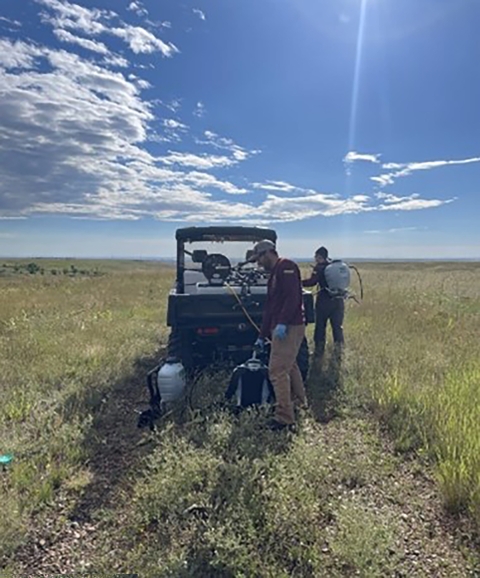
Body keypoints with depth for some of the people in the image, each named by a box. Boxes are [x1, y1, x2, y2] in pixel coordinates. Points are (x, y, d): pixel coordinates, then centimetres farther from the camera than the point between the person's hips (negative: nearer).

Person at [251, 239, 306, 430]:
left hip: (289, 328, -11)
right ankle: (298, 402, 40)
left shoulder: (286, 267, -9)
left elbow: (293, 297, -22)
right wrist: (262, 336, 22)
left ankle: (284, 417, -2)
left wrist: (282, 323, -28)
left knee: (278, 371, -10)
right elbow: (269, 307, 21)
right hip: (280, 328, 11)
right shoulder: (274, 274, 21)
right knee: (289, 365, 23)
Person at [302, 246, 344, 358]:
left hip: (324, 300, -5)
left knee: (320, 326, 7)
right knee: (337, 326, 12)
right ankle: (339, 350, 14)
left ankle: (319, 351, 12)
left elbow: (312, 282, -18)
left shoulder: (320, 267, -8)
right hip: (338, 300, 5)